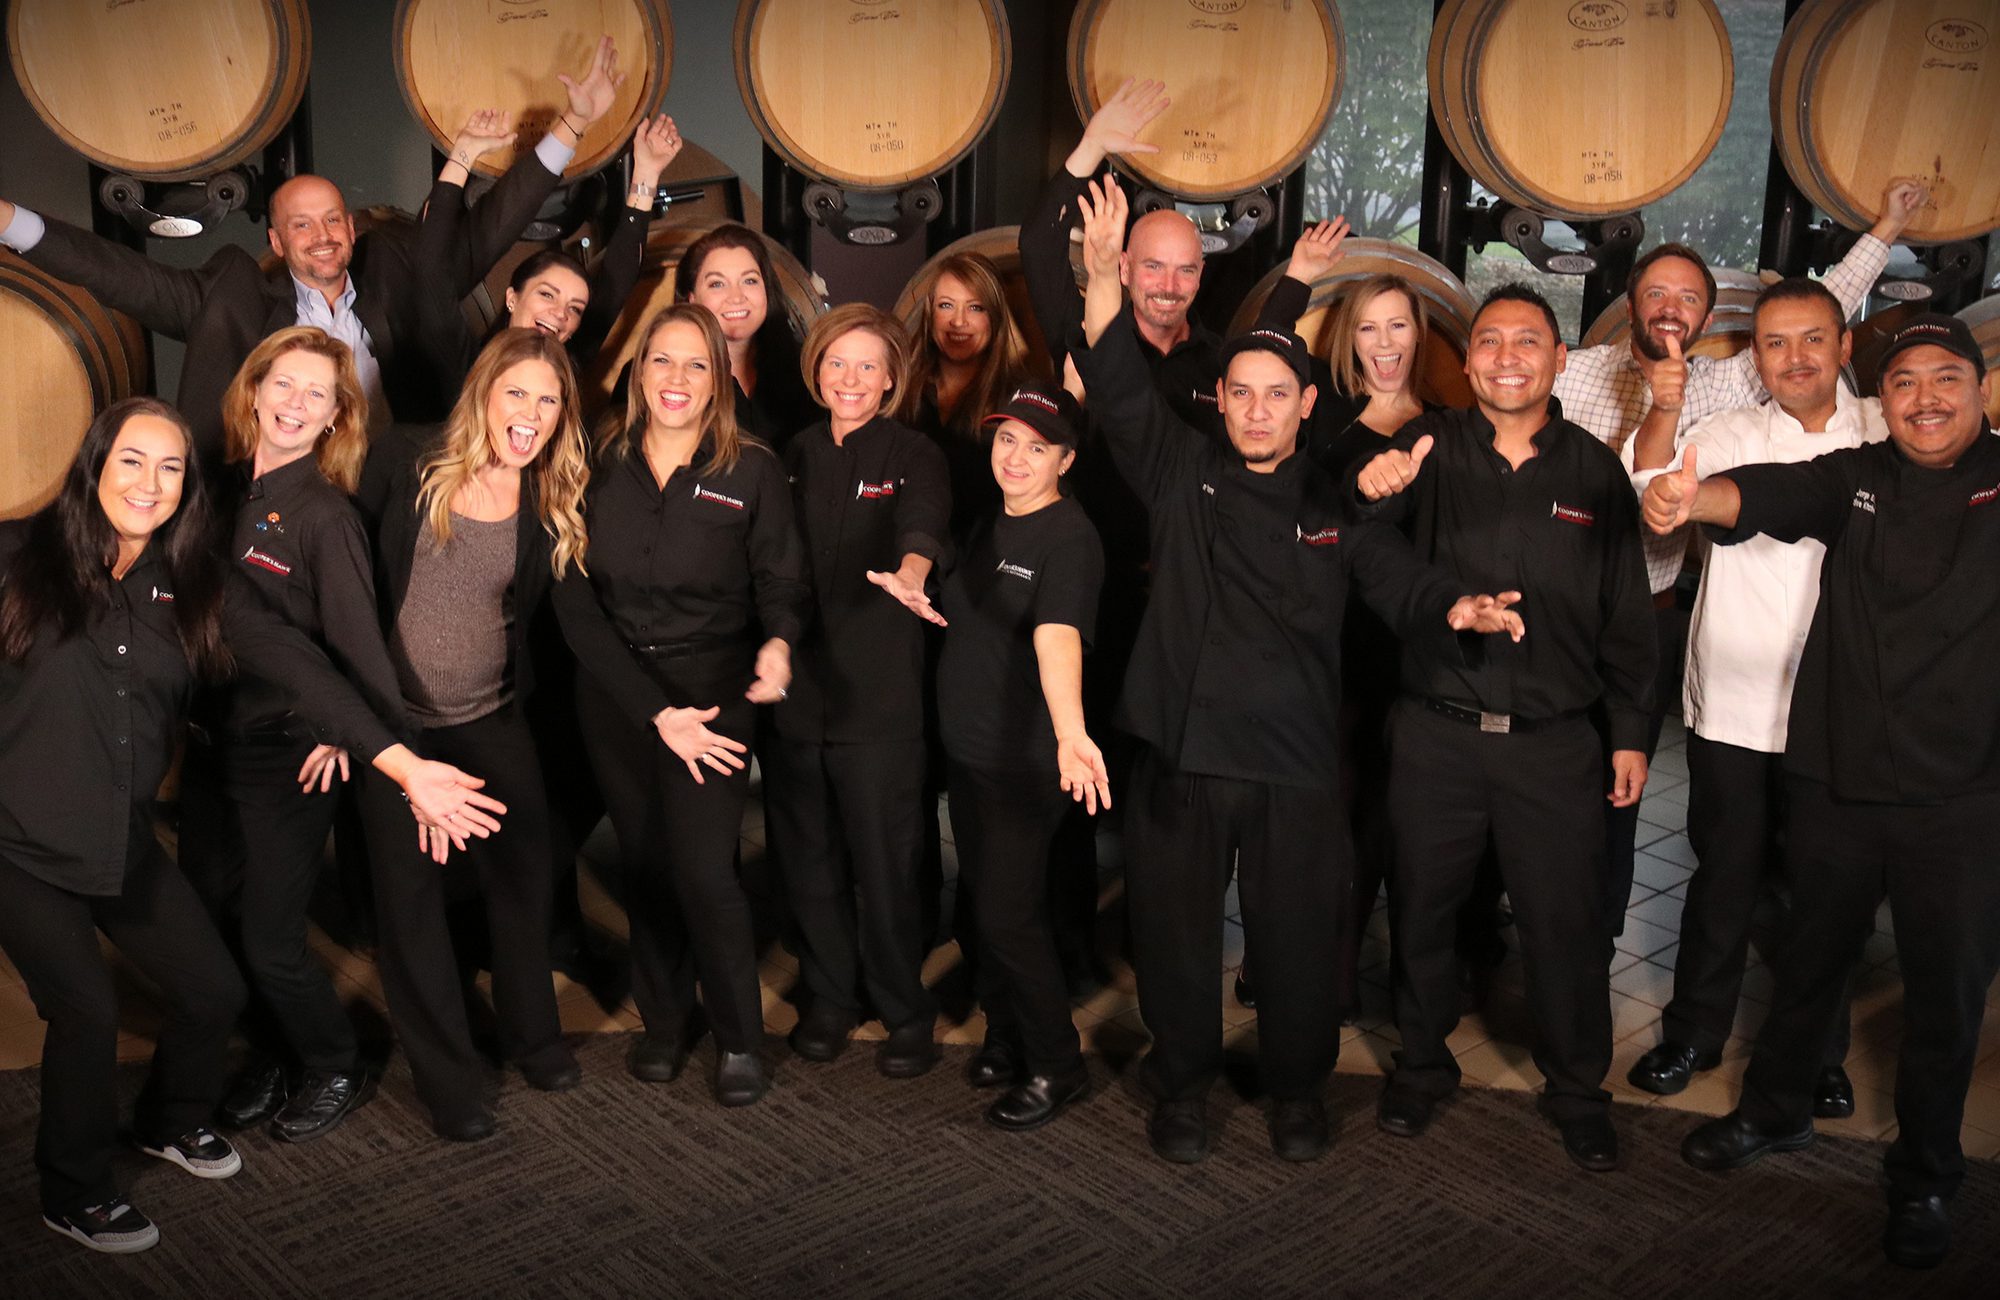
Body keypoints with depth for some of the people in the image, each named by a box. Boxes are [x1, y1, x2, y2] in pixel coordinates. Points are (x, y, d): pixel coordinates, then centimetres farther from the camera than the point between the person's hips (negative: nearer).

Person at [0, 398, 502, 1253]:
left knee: (213, 991, 8)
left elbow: (296, 665, -12)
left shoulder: (193, 584, 1)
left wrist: (404, 767, -20)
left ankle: (169, 1122, 41)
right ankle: (74, 1193, 23)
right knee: (87, 1012, -5)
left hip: (125, 842, 4)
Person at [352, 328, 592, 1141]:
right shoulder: (406, 464, -9)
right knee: (408, 893, 5)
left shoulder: (554, 506, -2)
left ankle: (533, 1034, 33)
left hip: (492, 720, 2)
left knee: (523, 871, 11)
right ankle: (447, 1077, 20)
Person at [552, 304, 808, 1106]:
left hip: (712, 693, -3)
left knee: (703, 869, -8)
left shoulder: (752, 471, -3)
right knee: (645, 863, 12)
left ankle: (740, 1038, 11)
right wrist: (653, 712, -11)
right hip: (615, 695, 3)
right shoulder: (601, 469, 1)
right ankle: (664, 1018, 31)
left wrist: (778, 642, -26)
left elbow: (782, 581, -1)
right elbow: (575, 599, -3)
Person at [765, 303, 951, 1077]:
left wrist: (909, 573, -46)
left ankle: (906, 1013, 17)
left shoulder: (914, 456, -2)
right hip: (794, 686, 4)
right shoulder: (794, 457, 11)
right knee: (807, 859, 10)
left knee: (884, 863, -1)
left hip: (878, 695, -4)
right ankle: (830, 998, 28)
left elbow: (922, 523, -24)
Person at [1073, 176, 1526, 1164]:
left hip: (1295, 763, 0)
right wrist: (1103, 277, -20)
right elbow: (1119, 391, -6)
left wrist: (1459, 608, -24)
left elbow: (1399, 581, -1)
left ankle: (1298, 1089, 33)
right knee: (1176, 932, 11)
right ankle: (1183, 1084, 32)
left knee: (1297, 938, 10)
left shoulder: (1334, 505, 5)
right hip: (1182, 755, 0)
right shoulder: (1184, 475, 4)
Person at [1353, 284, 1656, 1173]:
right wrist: (1372, 487, -43)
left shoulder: (1593, 469, 4)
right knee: (1422, 907, 12)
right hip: (1435, 732, 0)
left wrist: (1632, 732, 5)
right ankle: (1422, 1065, 33)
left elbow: (1626, 614, 8)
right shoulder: (1432, 447, 0)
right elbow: (1366, 537, -20)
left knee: (1567, 922, 8)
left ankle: (1577, 1089, 29)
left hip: (1554, 742, 1)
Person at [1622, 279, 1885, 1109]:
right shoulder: (1730, 435, -3)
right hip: (1735, 708, -1)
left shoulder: (1888, 435, 1)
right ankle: (1694, 1033, 29)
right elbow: (1656, 486, -19)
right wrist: (1664, 410, -38)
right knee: (1725, 876, 11)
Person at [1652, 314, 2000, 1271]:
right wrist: (1689, 498, -39)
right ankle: (1775, 1110, 41)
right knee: (1811, 955, 19)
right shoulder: (1856, 477, 1)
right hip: (1834, 783, 1)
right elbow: (1768, 494, -17)